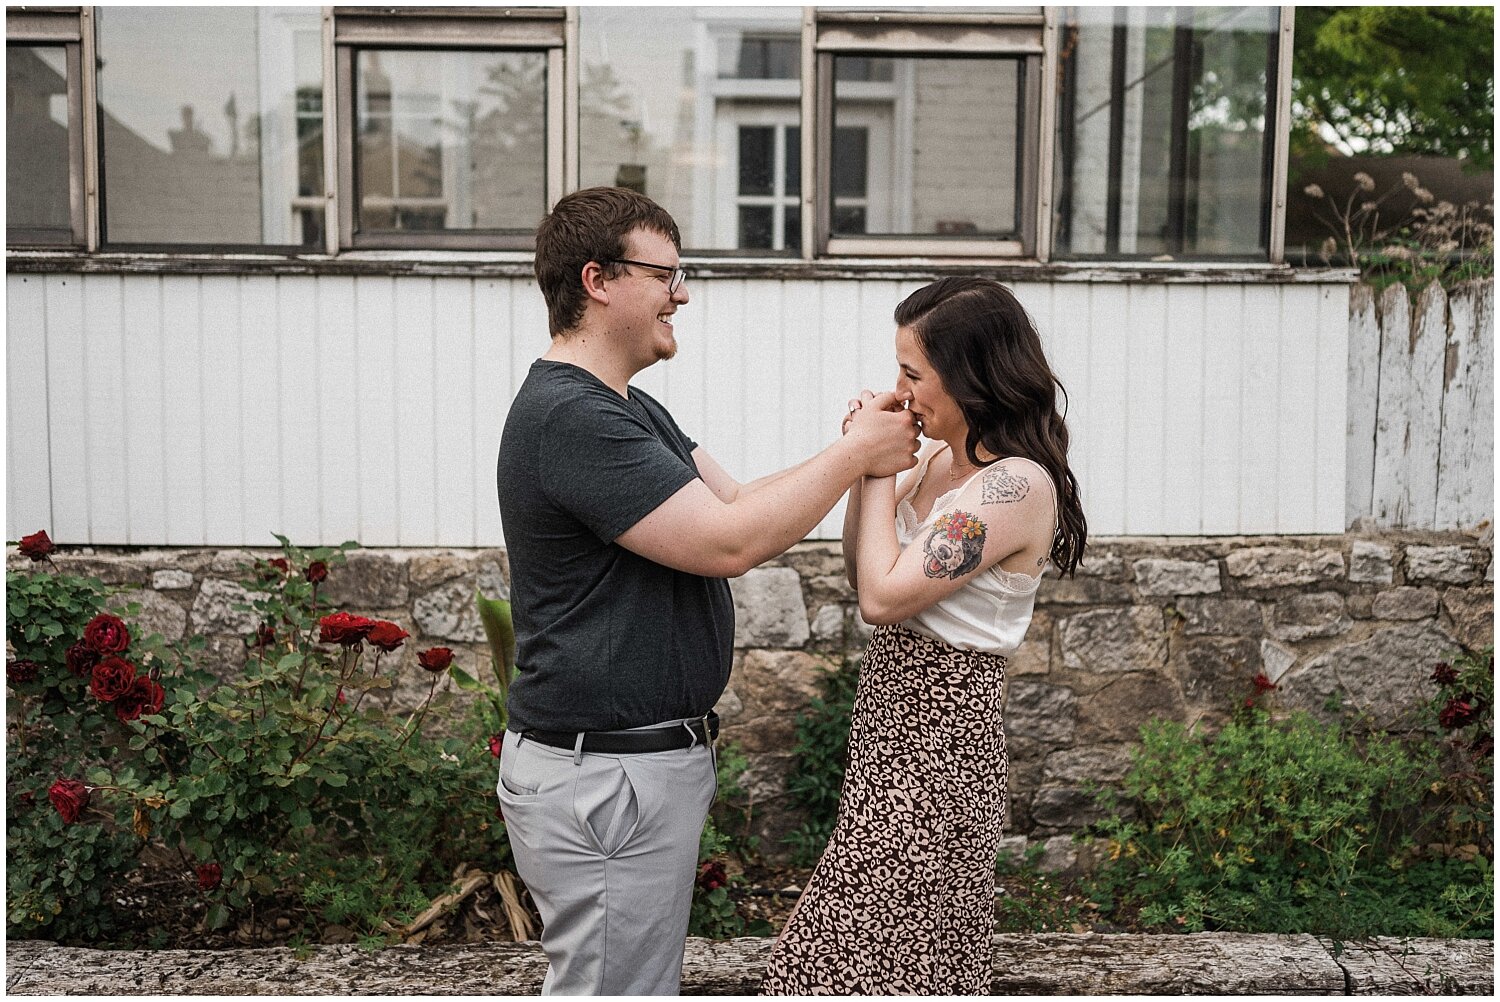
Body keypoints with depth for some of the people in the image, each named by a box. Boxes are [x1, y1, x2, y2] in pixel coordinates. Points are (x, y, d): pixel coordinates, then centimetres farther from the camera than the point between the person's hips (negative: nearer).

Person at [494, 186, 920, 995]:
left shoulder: (628, 410, 15)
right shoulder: (568, 415, -21)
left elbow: (735, 504, 10)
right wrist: (852, 455, -13)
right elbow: (727, 543, -23)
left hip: (648, 760, 11)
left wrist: (857, 453, -2)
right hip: (603, 777, -11)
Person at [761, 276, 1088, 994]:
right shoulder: (942, 458, 7)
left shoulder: (1018, 484, -20)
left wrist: (878, 472, -13)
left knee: (852, 958, -1)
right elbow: (863, 573, 14)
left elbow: (883, 597, -23)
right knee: (925, 960, 20)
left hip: (935, 743, -9)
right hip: (900, 733, 9)